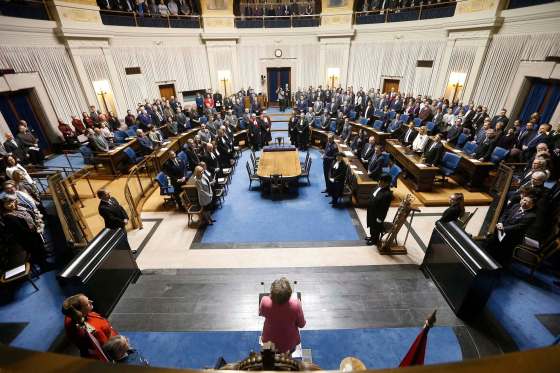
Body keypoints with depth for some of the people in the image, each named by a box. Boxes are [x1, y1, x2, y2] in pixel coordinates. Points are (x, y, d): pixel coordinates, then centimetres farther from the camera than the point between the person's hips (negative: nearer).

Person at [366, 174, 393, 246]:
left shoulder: (388, 194, -32)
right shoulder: (379, 187, -7)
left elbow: (385, 209, -25)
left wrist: (380, 218, -18)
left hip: (377, 214, -8)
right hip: (371, 211, 8)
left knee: (376, 227, 16)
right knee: (372, 225, 28)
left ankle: (375, 240, 40)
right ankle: (372, 236, 51)